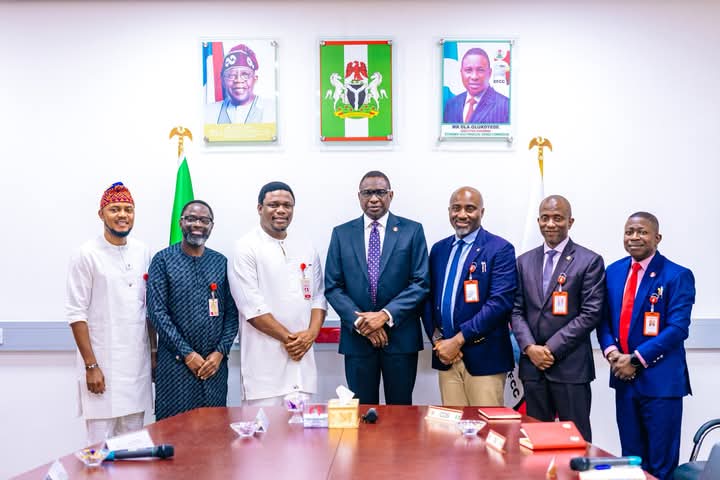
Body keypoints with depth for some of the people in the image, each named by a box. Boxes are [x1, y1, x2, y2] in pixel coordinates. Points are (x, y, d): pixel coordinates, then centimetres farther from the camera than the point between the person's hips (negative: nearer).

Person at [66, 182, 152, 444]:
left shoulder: (143, 252, 6)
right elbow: (76, 313, -9)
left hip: (138, 363, 5)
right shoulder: (86, 255, -8)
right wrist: (91, 365, -13)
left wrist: (154, 354, 10)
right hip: (102, 364, -4)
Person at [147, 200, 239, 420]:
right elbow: (157, 312, -7)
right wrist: (187, 353, -11)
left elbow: (232, 312, 7)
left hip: (215, 363, 3)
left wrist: (220, 352, -5)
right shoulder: (163, 260, 0)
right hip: (176, 363, -3)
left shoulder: (221, 262, 9)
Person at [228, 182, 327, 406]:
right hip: (265, 361, -5)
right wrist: (288, 337, -10)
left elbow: (318, 296, 12)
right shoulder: (246, 249, -4)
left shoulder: (306, 248, 13)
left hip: (303, 354, 5)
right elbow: (252, 306, -11)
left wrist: (311, 334, -4)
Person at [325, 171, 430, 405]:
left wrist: (386, 315, -14)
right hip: (357, 337, 1)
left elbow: (421, 283, -4)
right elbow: (333, 287, 2)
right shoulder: (341, 234, 6)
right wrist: (359, 321, -11)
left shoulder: (412, 231, 2)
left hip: (400, 335, -1)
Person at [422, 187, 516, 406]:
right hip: (446, 355, 5)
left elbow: (499, 302, -14)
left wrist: (458, 339, -16)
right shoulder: (439, 249, 13)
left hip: (484, 356, -5)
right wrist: (437, 339, -4)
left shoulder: (500, 249, -5)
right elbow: (429, 297, 12)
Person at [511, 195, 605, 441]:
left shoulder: (590, 261, -1)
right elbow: (517, 311, 10)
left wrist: (552, 348, -11)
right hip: (532, 365, 4)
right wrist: (529, 347, -6)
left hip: (570, 365, -4)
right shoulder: (524, 261, 12)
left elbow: (591, 313, -8)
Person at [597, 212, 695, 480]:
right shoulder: (613, 272, 9)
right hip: (624, 377, 5)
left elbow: (678, 328, -14)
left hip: (660, 379, -5)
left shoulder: (678, 276, -7)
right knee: (630, 458, 14)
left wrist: (637, 359, -17)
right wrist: (611, 351, -9)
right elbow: (604, 319, 10)